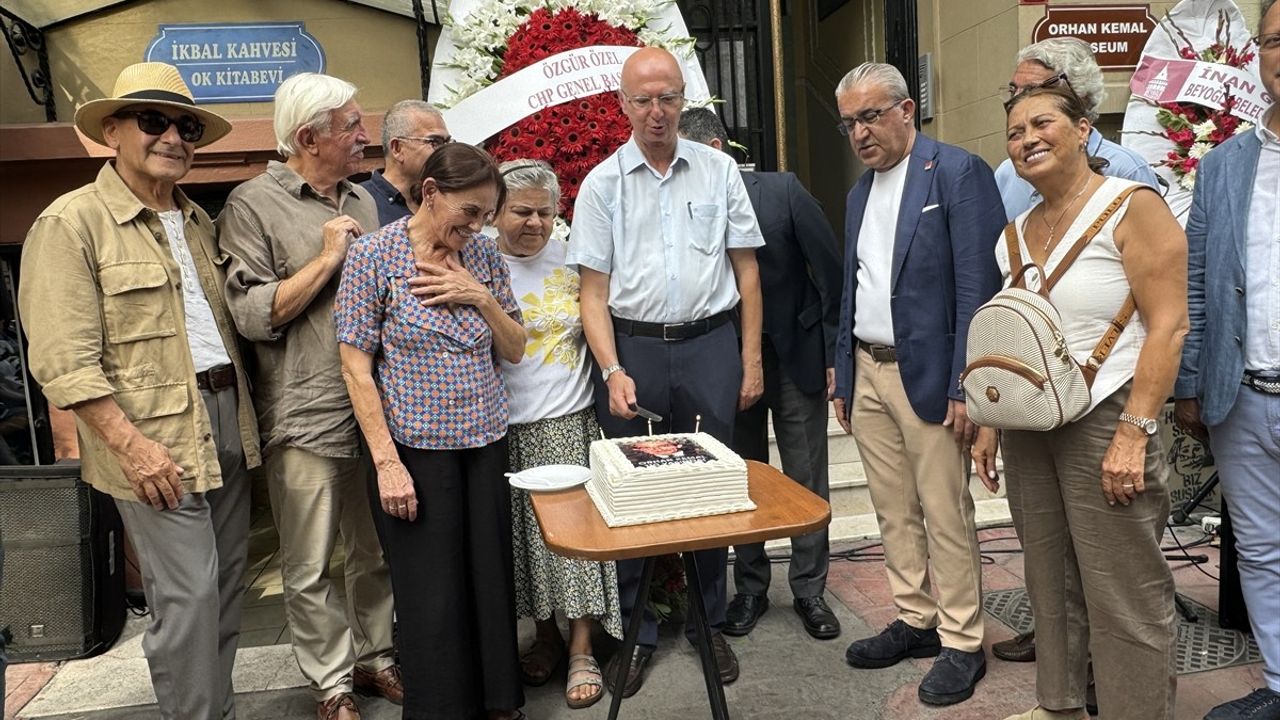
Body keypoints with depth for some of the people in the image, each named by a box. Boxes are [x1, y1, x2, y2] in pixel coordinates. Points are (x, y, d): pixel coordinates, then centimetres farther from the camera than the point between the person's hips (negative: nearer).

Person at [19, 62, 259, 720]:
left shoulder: (199, 222, 15)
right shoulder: (71, 223, -6)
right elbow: (63, 363, -13)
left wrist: (245, 409, 11)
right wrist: (132, 445, -18)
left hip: (228, 425, 7)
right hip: (155, 442, -7)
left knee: (228, 586, 13)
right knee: (187, 598, -3)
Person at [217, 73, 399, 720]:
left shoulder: (361, 201, 12)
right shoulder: (253, 206, -6)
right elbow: (252, 315, -14)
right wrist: (327, 259, -15)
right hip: (306, 418, -5)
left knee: (375, 551, 16)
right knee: (311, 568, 7)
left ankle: (375, 657, 33)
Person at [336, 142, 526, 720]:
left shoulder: (483, 252, 5)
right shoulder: (374, 255, -8)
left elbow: (514, 349, 9)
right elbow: (356, 368, -8)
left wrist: (482, 296, -9)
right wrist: (387, 462, -13)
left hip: (487, 442, 4)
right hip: (416, 449, -4)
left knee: (492, 584, 11)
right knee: (433, 598, 5)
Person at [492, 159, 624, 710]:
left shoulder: (570, 258, 4)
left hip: (567, 422, 0)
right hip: (503, 428, 0)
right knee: (523, 535, 10)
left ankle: (581, 651, 12)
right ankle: (545, 635, 30)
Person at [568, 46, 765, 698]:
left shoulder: (718, 170, 5)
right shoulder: (602, 184, 3)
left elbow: (746, 270, 7)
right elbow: (593, 289, 0)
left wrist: (750, 361, 3)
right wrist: (613, 372, -11)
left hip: (709, 345, 1)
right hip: (632, 348, 0)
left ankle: (709, 625, 26)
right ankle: (636, 631, 22)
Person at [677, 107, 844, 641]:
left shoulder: (782, 191, -11)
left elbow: (831, 270, -7)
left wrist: (835, 352, -7)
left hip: (797, 357, -1)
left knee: (807, 483, 9)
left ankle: (809, 590, 25)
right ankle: (750, 589, 29)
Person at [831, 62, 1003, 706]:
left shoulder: (958, 172, -8)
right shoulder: (860, 191, 15)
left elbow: (978, 286, -14)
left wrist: (964, 385, -18)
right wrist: (843, 377, 16)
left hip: (927, 376, -7)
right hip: (867, 373, 7)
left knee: (945, 515, 1)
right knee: (893, 513, 14)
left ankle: (962, 642, 16)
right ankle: (915, 622, 28)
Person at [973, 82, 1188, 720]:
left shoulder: (1132, 207, -7)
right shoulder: (1015, 232, 13)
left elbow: (1167, 327, -14)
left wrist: (1134, 434, -19)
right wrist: (989, 424, 12)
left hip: (1104, 421, -6)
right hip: (1028, 425, 7)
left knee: (1125, 595, 0)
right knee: (1050, 581, 15)